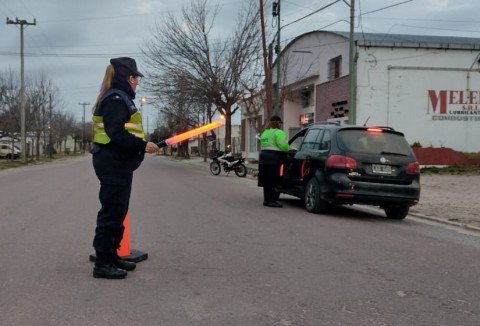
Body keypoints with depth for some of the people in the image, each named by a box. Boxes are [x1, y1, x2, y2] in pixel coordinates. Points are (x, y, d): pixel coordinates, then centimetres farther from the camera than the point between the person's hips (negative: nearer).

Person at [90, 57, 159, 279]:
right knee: (112, 212, -6)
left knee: (117, 211, 16)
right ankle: (102, 263, 0)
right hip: (114, 163, -11)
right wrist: (143, 145, -20)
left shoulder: (119, 98, 18)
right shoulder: (116, 99, -14)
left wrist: (140, 145, 12)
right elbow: (116, 134, -23)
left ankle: (111, 256, 25)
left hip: (116, 162, 11)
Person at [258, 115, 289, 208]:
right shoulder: (278, 133, -7)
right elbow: (283, 146, -18)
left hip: (263, 158, 8)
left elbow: (262, 146, 14)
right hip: (274, 159, -8)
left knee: (266, 180, 11)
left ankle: (266, 200, 16)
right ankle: (271, 201, -7)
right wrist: (287, 150, 0)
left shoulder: (265, 132, 21)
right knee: (272, 180, -6)